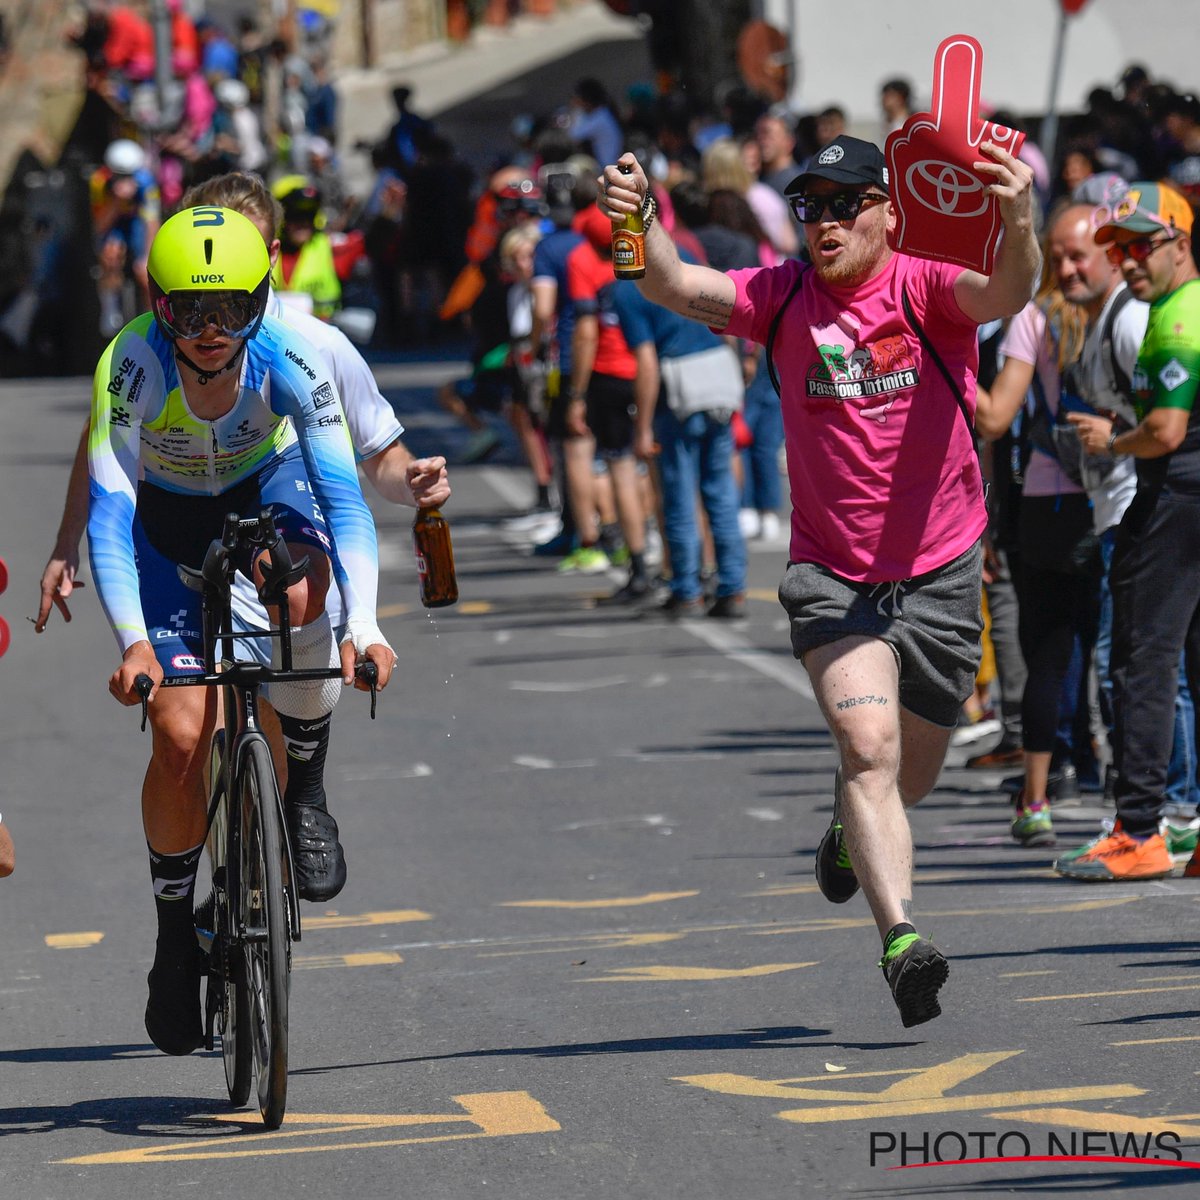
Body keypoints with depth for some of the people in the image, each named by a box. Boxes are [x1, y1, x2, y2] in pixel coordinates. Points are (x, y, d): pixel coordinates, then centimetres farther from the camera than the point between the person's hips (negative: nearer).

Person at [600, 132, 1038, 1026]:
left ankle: (849, 835, 51)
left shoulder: (925, 288, -11)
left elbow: (1005, 295, -31)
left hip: (941, 573, 1)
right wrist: (639, 222, -37)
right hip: (832, 574, -1)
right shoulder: (785, 295, -4)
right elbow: (675, 287, -16)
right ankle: (900, 939, -29)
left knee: (911, 778, 16)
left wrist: (1019, 223, -53)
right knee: (869, 748, -22)